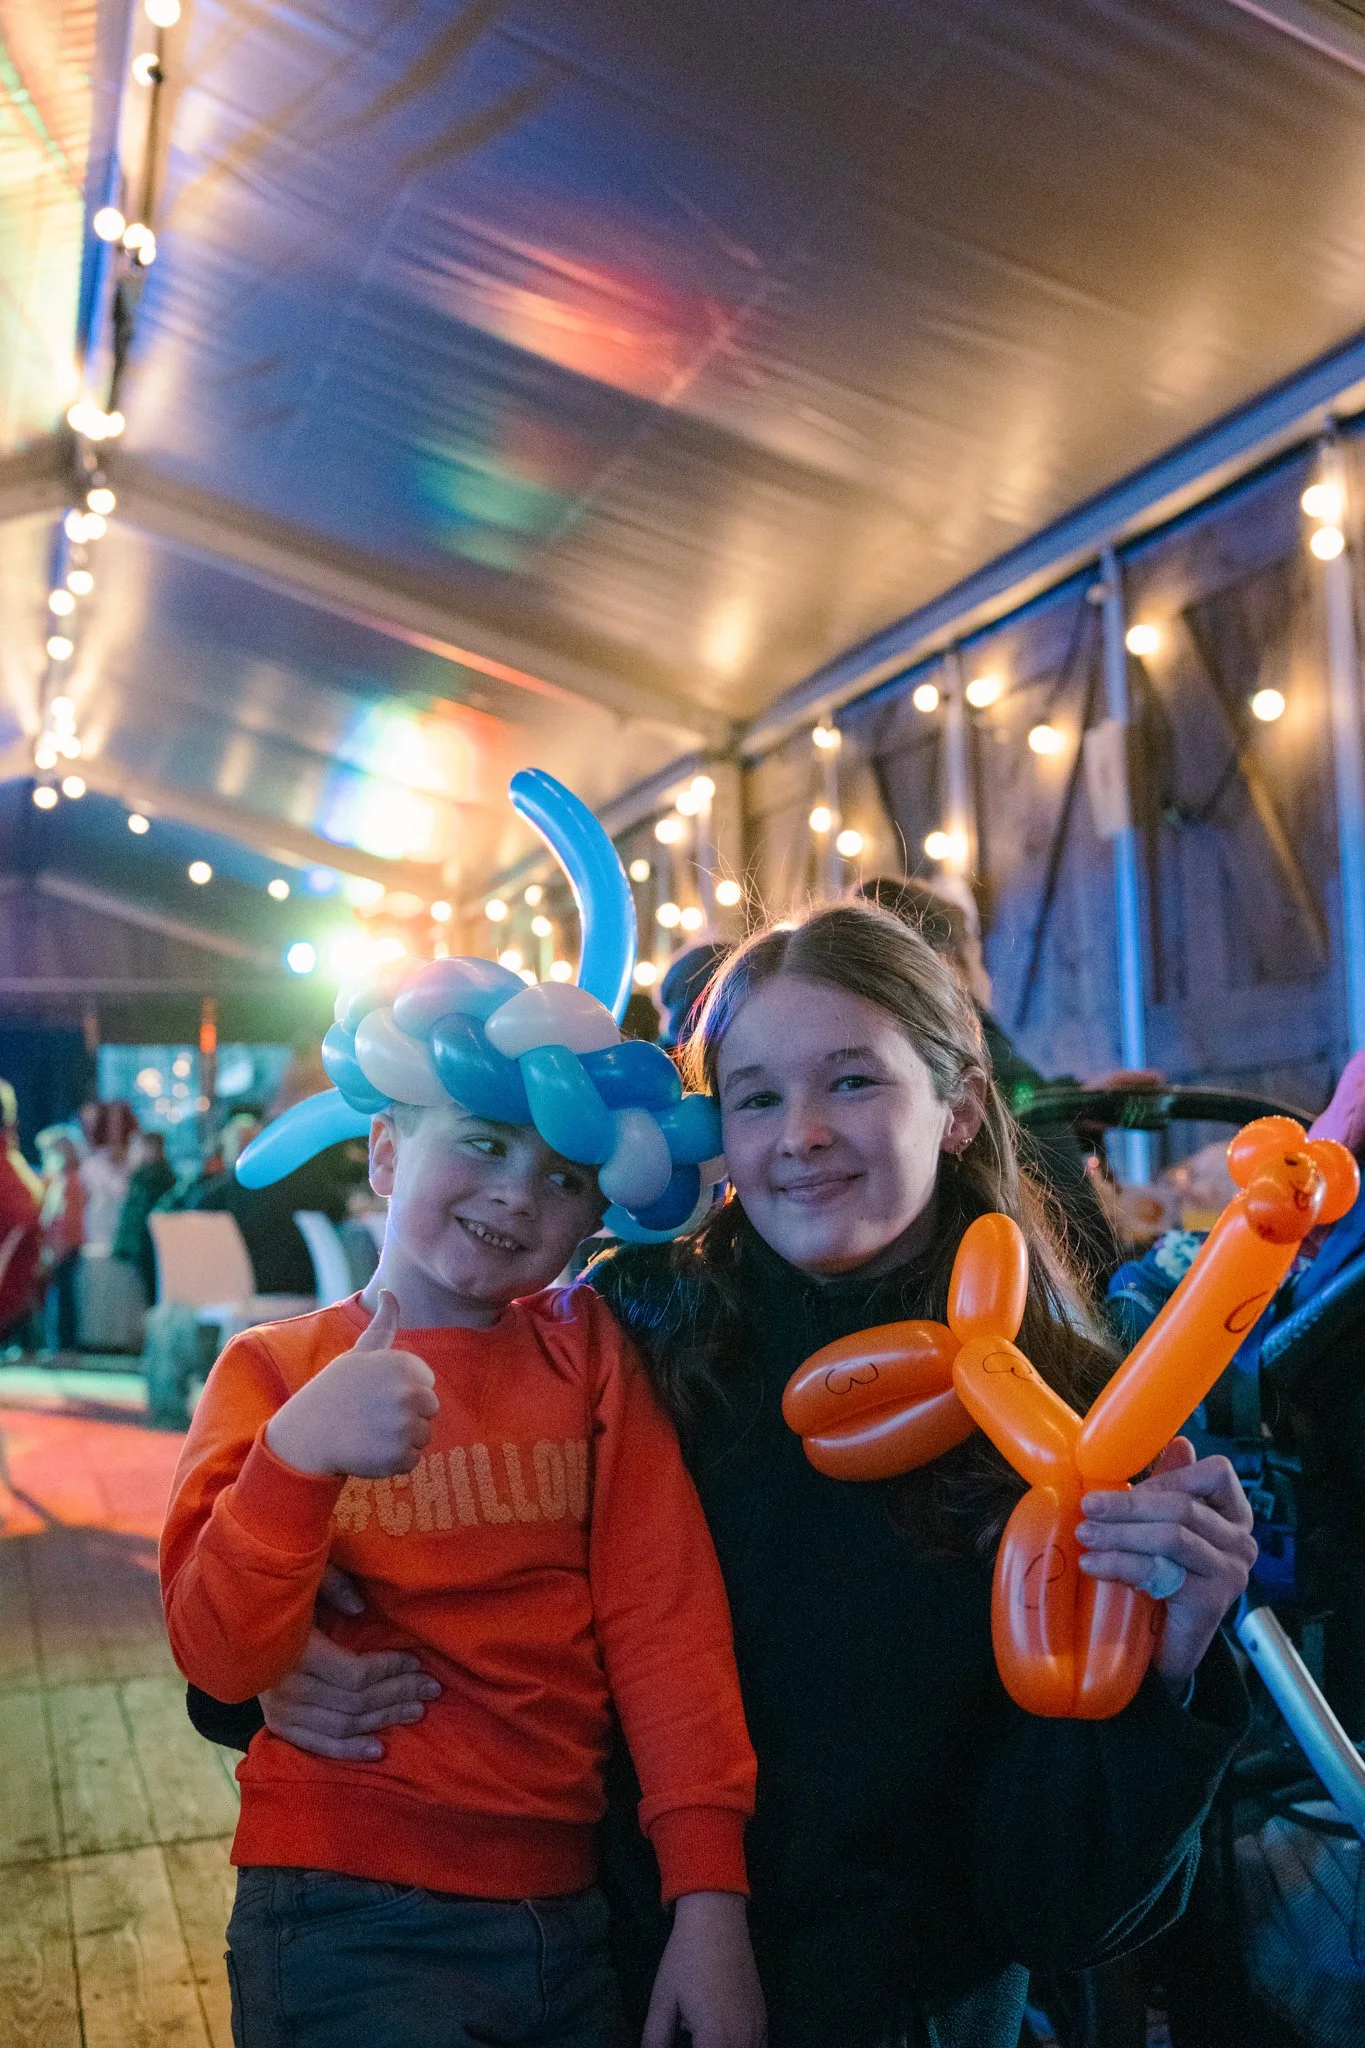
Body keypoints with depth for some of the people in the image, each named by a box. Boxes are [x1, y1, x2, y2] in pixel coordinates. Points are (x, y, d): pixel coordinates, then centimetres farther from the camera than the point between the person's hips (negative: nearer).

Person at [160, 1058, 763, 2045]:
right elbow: (221, 1659, -12)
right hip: (347, 1917, -2)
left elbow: (664, 1614, -6)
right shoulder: (274, 1367, -2)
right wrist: (299, 1450, -29)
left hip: (573, 1913, 2)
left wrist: (710, 1897, -14)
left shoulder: (588, 1350, 2)